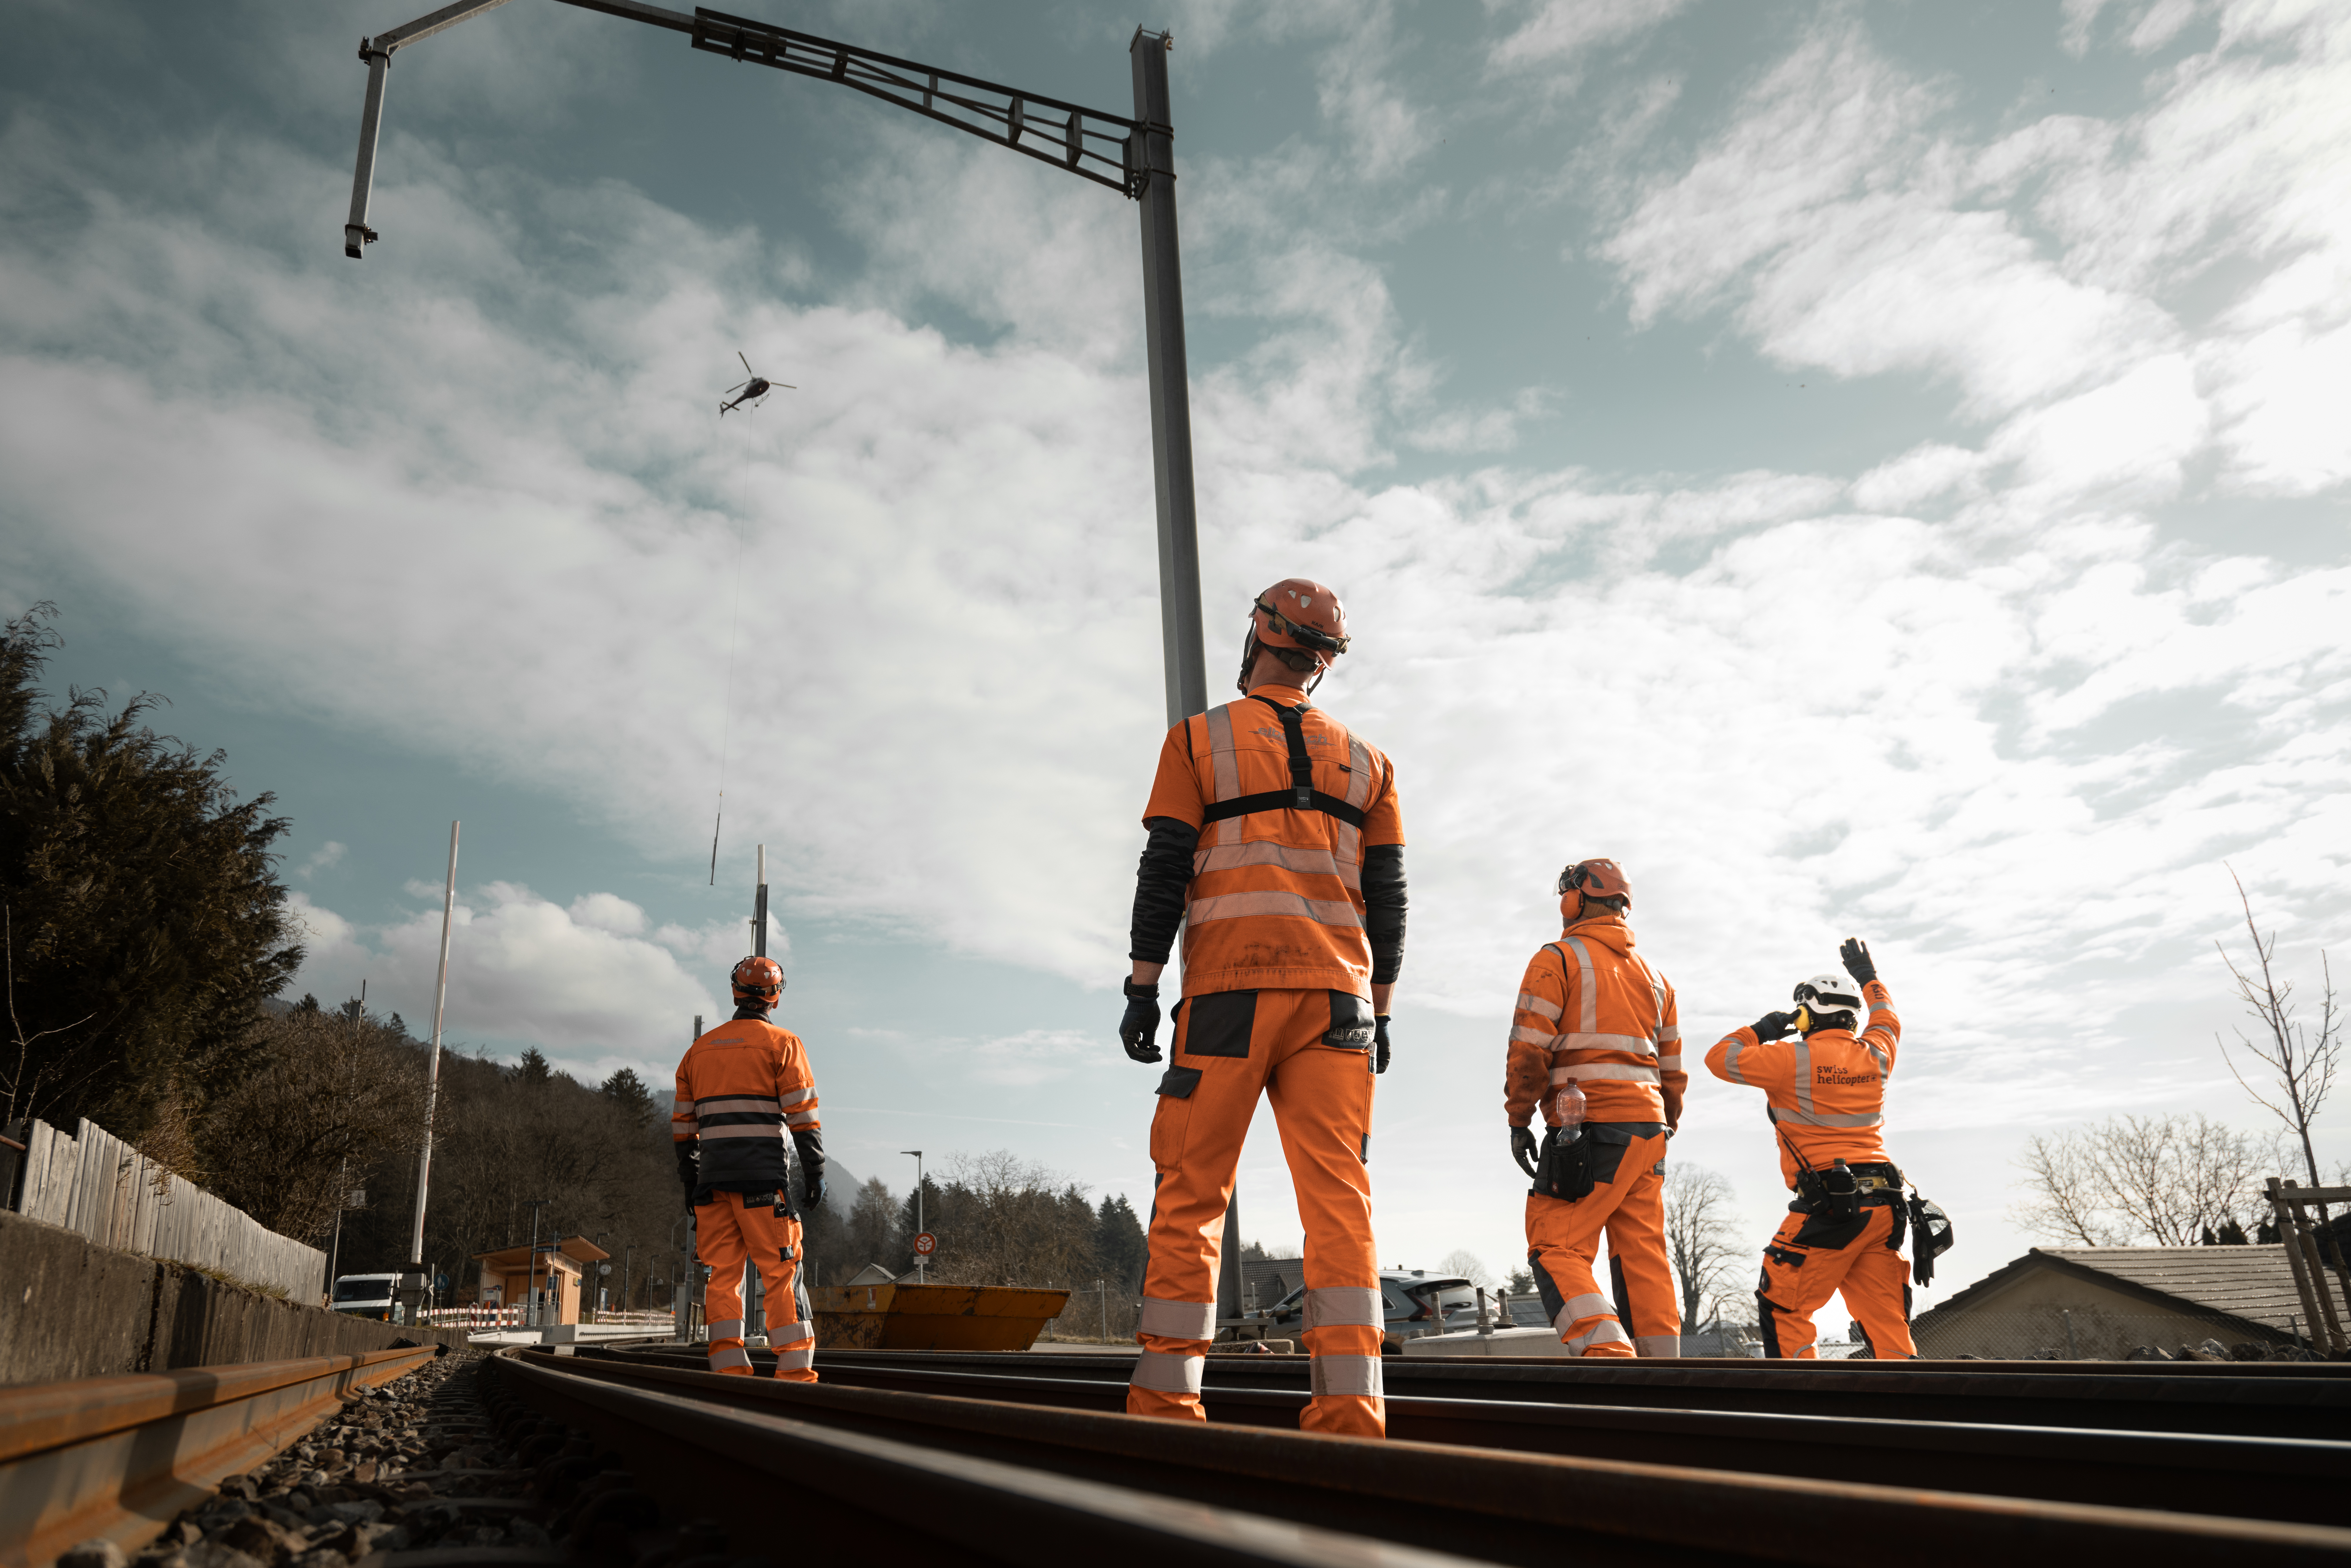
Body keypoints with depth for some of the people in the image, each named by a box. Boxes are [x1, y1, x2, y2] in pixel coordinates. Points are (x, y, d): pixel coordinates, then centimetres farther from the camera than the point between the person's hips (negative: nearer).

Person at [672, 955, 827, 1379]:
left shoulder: (699, 1049, 17)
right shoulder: (782, 1043, 1)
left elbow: (683, 1123, 17)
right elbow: (803, 1114, -6)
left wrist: (689, 1181, 22)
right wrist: (815, 1171, -3)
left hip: (713, 1174, 4)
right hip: (763, 1175, -4)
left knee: (723, 1273, 6)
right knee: (781, 1273, -3)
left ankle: (729, 1369, 2)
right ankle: (795, 1369, -6)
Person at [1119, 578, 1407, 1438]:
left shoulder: (1200, 738, 6)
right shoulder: (1364, 759, 16)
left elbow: (1164, 870, -2)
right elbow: (1387, 898, 14)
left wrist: (1141, 991, 0)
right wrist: (1379, 1013, 18)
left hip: (1229, 993, -3)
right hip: (1337, 996, 3)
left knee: (1191, 1196, 3)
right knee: (1339, 1197, -1)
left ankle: (1166, 1395, 4)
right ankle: (1349, 1407, -7)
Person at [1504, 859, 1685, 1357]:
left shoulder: (1557, 959, 1)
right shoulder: (1653, 975, 22)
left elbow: (1530, 1048, -8)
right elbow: (1673, 1068, 22)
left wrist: (1518, 1120, -3)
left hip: (1589, 1128, -7)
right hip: (1647, 1126, 7)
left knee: (1555, 1248, -8)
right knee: (1643, 1256, 8)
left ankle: (1607, 1352, -24)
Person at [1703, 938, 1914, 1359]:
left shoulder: (1796, 1060, -7)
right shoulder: (1875, 1056, 12)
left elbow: (1721, 1058, -3)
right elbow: (1888, 1020, 34)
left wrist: (1762, 1030, 12)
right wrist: (1867, 974, 49)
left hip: (1829, 1206, -6)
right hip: (1884, 1205, 7)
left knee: (1782, 1309, 2)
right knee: (1886, 1321, 9)